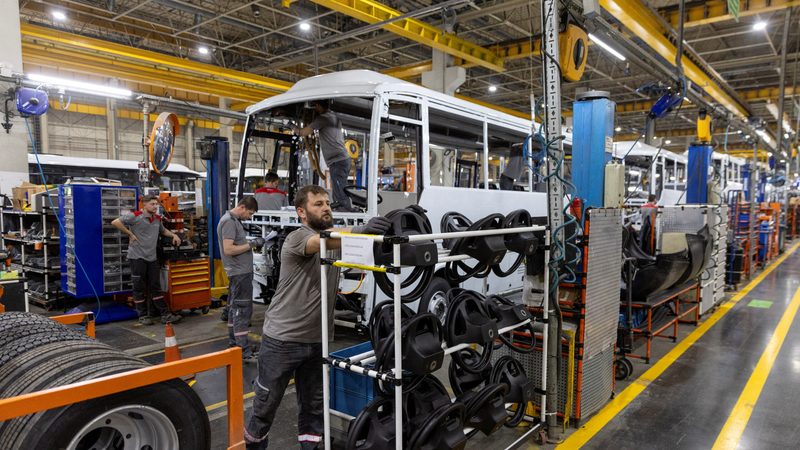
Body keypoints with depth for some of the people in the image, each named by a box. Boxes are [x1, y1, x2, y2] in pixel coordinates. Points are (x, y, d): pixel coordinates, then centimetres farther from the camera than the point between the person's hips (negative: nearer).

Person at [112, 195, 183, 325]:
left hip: (152, 258, 6)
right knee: (139, 288, 4)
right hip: (137, 257, -6)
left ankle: (165, 314, 6)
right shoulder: (135, 216, -9)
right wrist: (130, 234, -12)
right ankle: (143, 316, 12)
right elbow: (115, 222, -15)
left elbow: (163, 230, 31)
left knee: (156, 287, 7)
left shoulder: (157, 219, 12)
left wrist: (173, 235, 14)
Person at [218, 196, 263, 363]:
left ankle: (233, 343, 27)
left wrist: (252, 242, 7)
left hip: (240, 272, 10)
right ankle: (245, 352, -5)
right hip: (240, 273, -10)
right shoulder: (229, 221, -15)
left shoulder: (234, 220, 16)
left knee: (235, 308, 16)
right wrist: (251, 244, -19)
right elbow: (228, 249, -23)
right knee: (242, 310, -8)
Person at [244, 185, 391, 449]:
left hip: (317, 339, 6)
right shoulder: (298, 238, -18)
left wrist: (383, 233, -27)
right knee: (267, 401, 13)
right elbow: (323, 241, -37)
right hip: (282, 340, -6)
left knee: (314, 404, 17)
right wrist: (362, 229, -54)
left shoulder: (335, 238, 6)